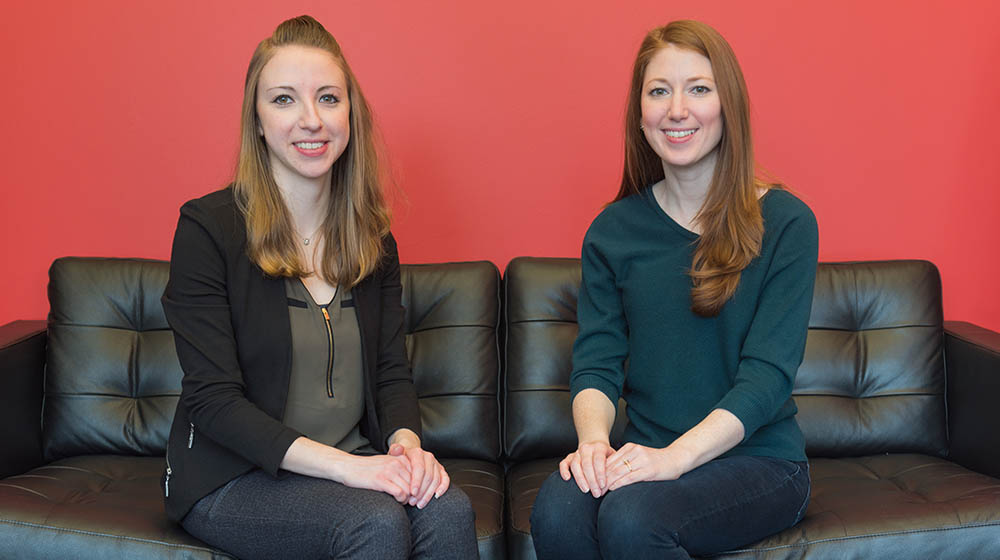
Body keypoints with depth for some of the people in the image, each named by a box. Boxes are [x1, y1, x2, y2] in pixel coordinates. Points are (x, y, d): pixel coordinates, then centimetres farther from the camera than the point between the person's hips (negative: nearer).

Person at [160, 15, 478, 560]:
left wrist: (406, 444, -15)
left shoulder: (372, 238, 7)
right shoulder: (208, 227, -9)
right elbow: (214, 399, -14)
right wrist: (342, 465, -23)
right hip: (232, 478, -4)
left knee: (449, 510, -25)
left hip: (354, 463, 5)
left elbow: (392, 372, 7)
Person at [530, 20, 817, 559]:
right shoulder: (612, 230, 6)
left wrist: (674, 456, -24)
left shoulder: (785, 223, -4)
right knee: (556, 511, -30)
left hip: (757, 460, -2)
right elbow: (596, 361, 2)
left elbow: (767, 373, -11)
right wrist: (593, 438, -20)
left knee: (630, 516, -31)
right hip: (646, 454, 2)